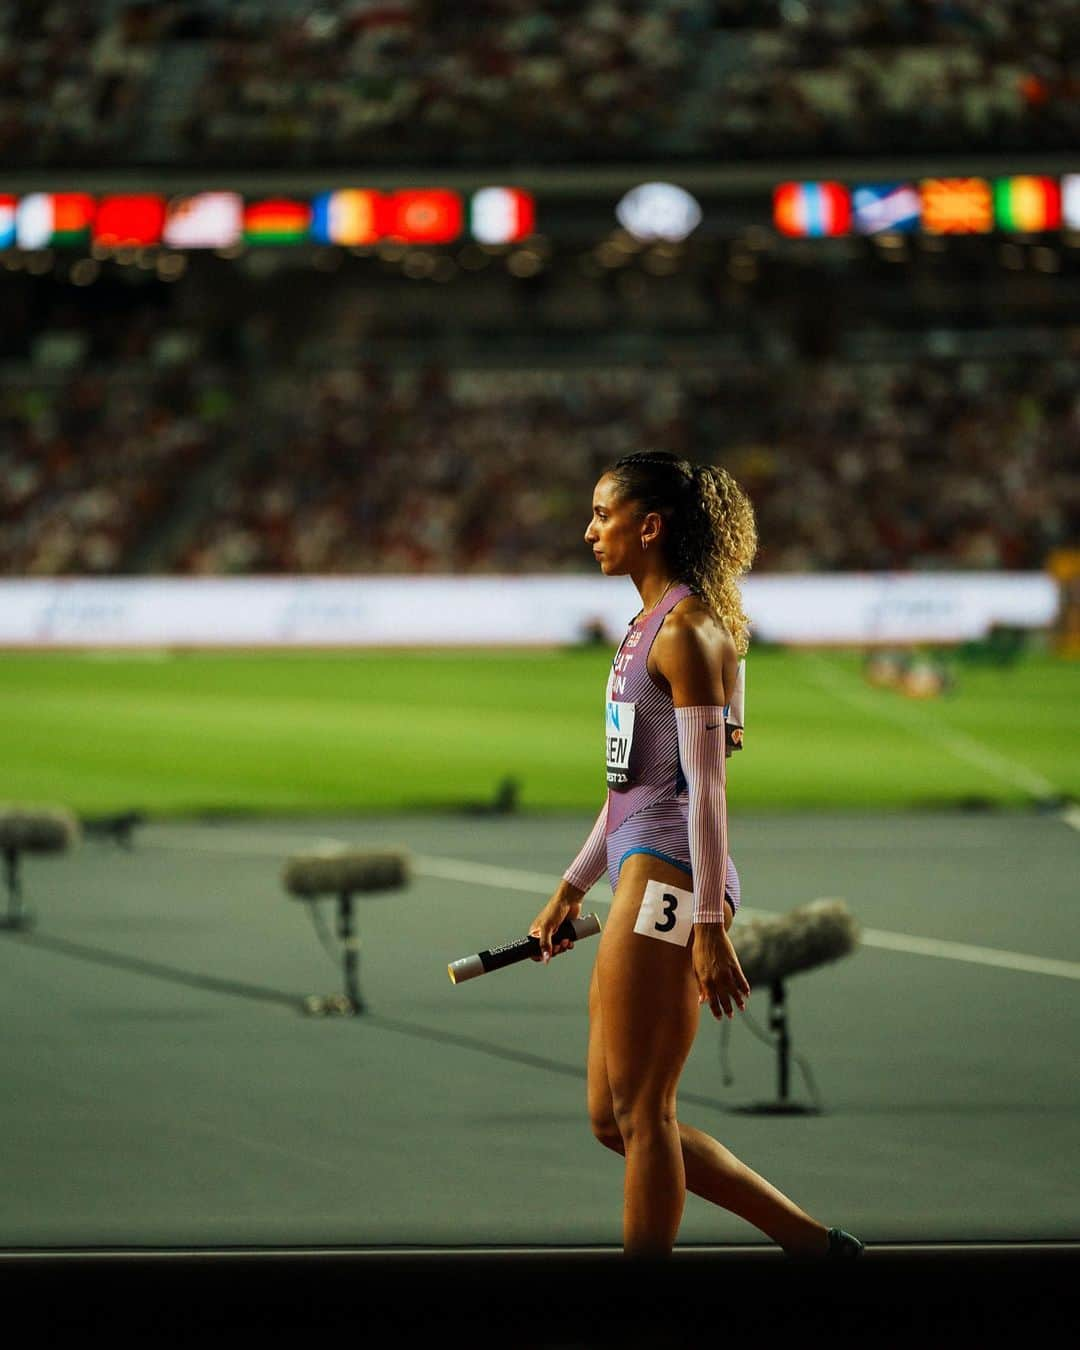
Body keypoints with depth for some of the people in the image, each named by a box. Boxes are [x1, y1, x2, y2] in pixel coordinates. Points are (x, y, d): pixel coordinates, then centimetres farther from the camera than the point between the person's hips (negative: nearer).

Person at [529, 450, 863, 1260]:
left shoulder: (686, 631, -11)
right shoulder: (648, 625, 19)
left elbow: (706, 789, -15)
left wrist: (708, 926, -19)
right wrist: (574, 887, 27)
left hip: (670, 882, -10)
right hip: (643, 877, 10)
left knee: (639, 1116, -5)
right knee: (616, 1120, 11)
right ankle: (812, 1243, 15)